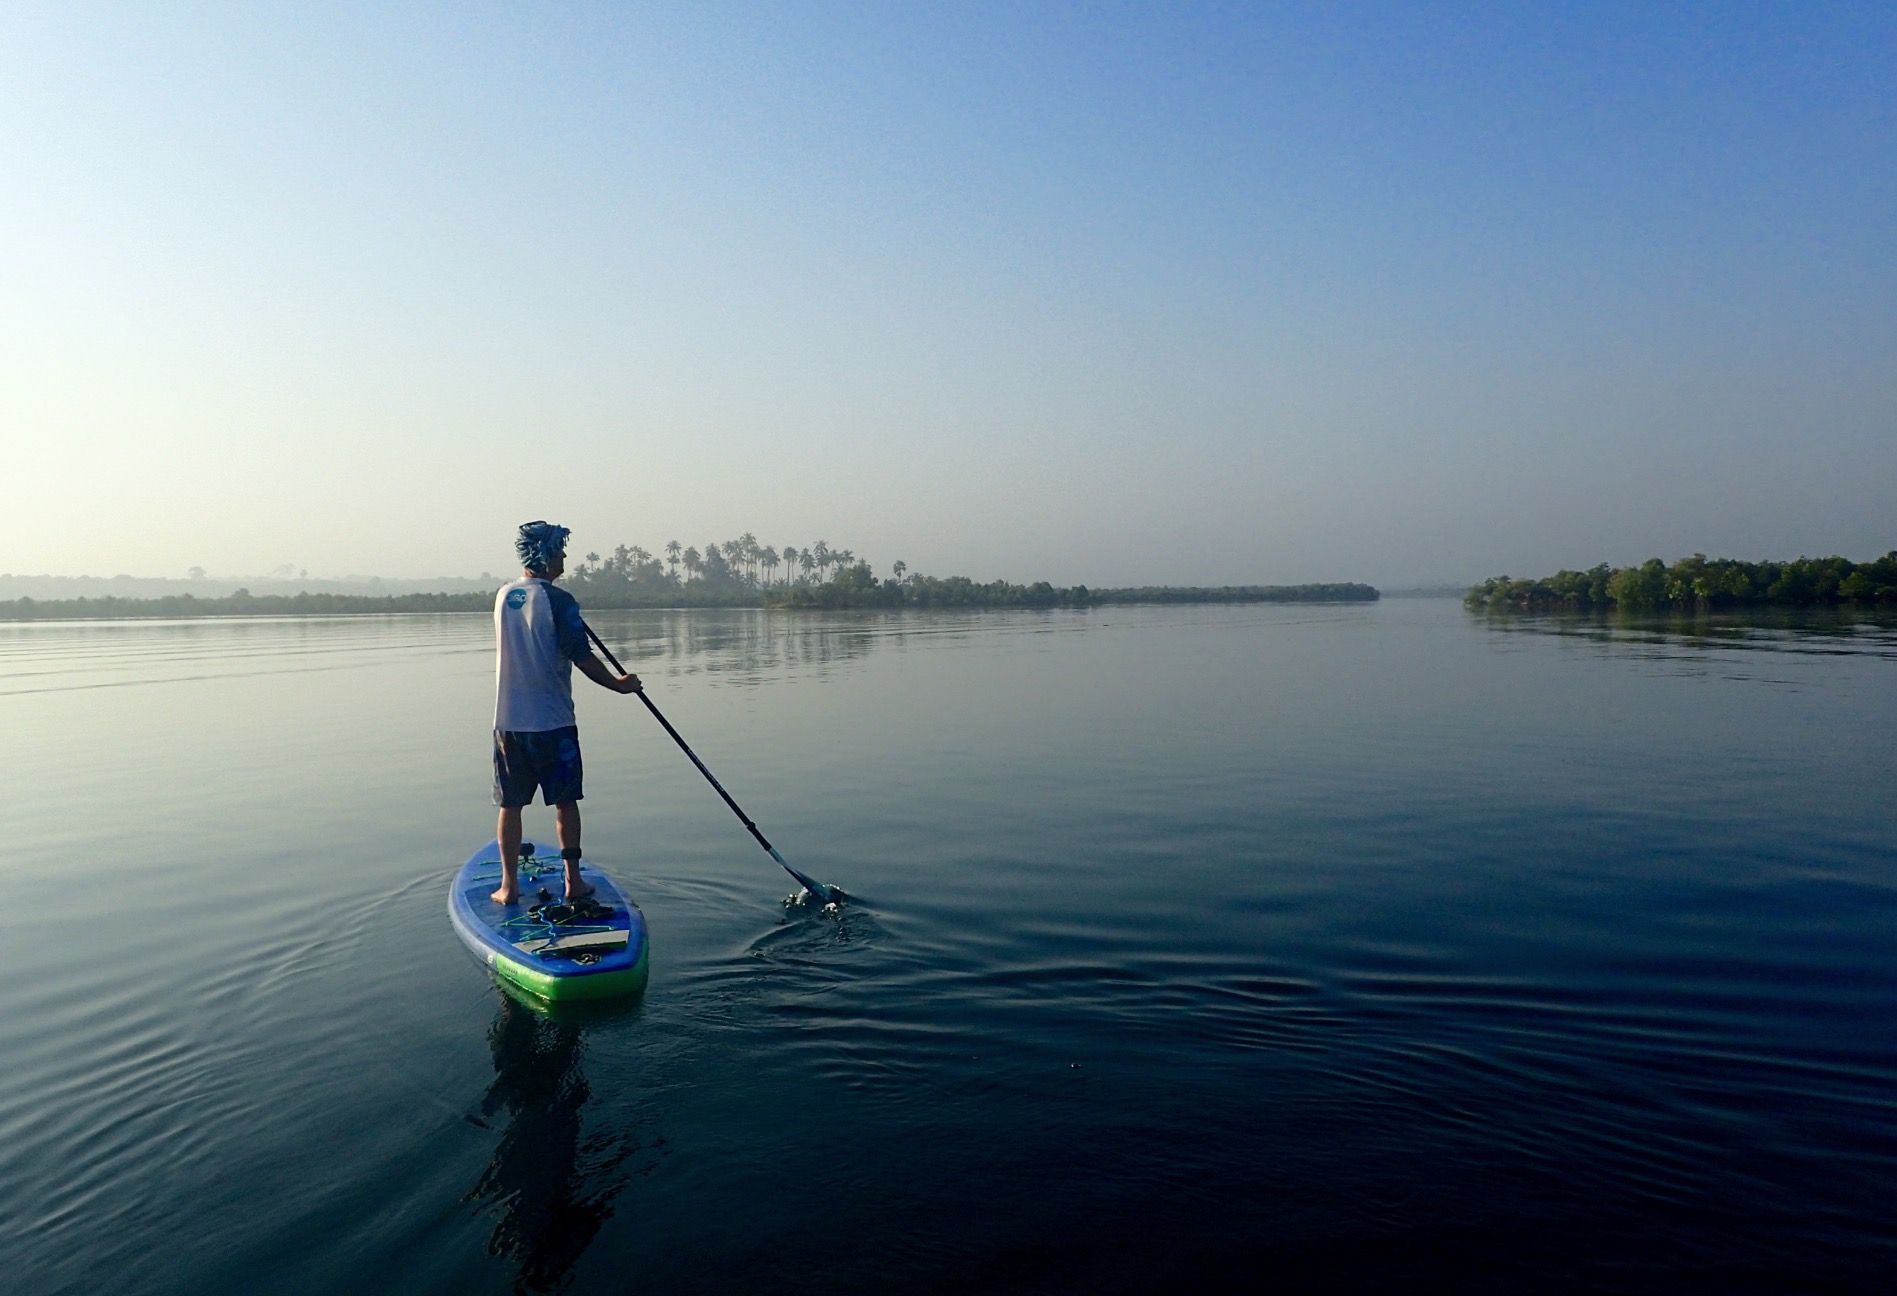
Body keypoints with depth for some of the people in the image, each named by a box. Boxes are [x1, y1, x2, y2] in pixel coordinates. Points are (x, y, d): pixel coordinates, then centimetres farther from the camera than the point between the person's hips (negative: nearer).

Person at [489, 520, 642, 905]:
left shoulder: (504, 596, 6)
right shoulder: (559, 601, -12)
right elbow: (582, 657, -13)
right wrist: (619, 684, 0)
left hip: (507, 721, 5)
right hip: (552, 722, -5)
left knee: (510, 804, 10)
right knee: (565, 801, 8)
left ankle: (509, 886, 14)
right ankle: (573, 881, 13)